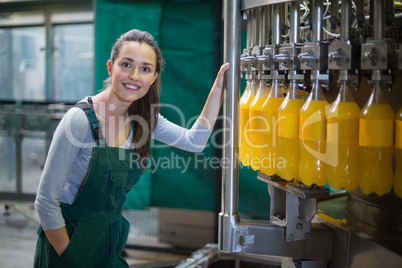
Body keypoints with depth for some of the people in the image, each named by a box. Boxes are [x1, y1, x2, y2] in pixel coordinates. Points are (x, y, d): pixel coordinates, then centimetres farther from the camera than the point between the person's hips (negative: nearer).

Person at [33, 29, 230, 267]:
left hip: (111, 237, 6)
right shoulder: (80, 119, -22)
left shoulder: (143, 118, -2)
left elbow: (193, 141, 0)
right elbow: (46, 200, -20)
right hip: (69, 239, -6)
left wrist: (218, 87, -4)